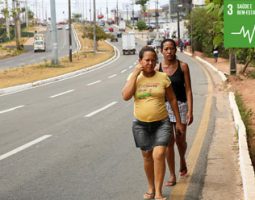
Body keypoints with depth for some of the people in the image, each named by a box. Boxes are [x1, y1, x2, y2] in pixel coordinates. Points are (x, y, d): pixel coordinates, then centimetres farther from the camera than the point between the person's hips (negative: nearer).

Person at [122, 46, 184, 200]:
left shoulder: (163, 77, -4)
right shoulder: (134, 77, -2)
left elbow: (172, 99, 4)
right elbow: (126, 96, -18)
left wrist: (178, 121, 5)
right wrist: (135, 74, -17)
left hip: (161, 123, -2)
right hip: (141, 124, 2)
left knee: (159, 155, -15)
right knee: (147, 156, 14)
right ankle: (151, 187, 32)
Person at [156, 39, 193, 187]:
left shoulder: (183, 66, -5)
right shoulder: (158, 69, -1)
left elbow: (188, 90, -6)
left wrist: (190, 111, -12)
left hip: (180, 105, -1)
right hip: (164, 107, 1)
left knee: (180, 140, 6)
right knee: (169, 142, 0)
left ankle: (182, 160, 40)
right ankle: (172, 176, 10)